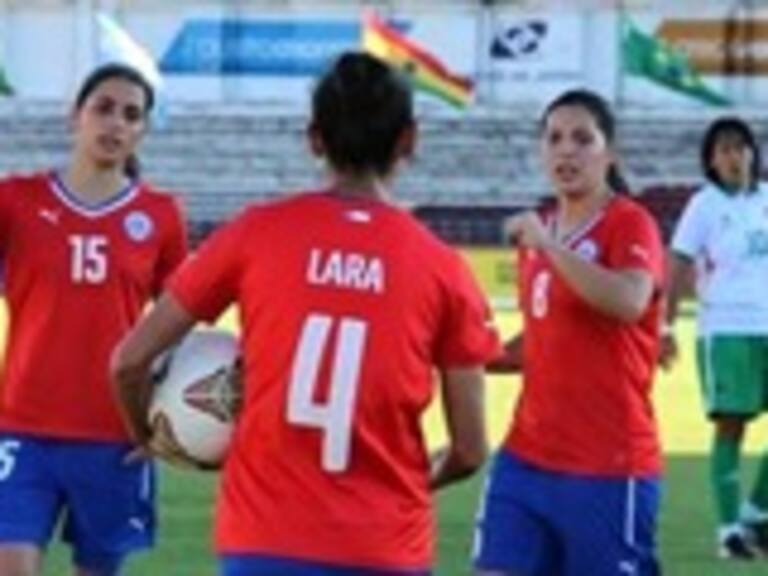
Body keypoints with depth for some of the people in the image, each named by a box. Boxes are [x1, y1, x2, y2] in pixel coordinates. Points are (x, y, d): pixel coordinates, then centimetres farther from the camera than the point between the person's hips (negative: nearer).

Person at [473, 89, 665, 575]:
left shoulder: (630, 224, -9)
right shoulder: (539, 229, 13)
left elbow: (628, 303, -30)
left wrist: (548, 243, -28)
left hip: (607, 468, -7)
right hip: (526, 460, 7)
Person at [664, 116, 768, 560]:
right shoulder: (705, 206, -3)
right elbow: (680, 268, -6)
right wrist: (667, 326, -15)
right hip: (726, 329, -4)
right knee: (731, 426, -4)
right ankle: (730, 527, 0)